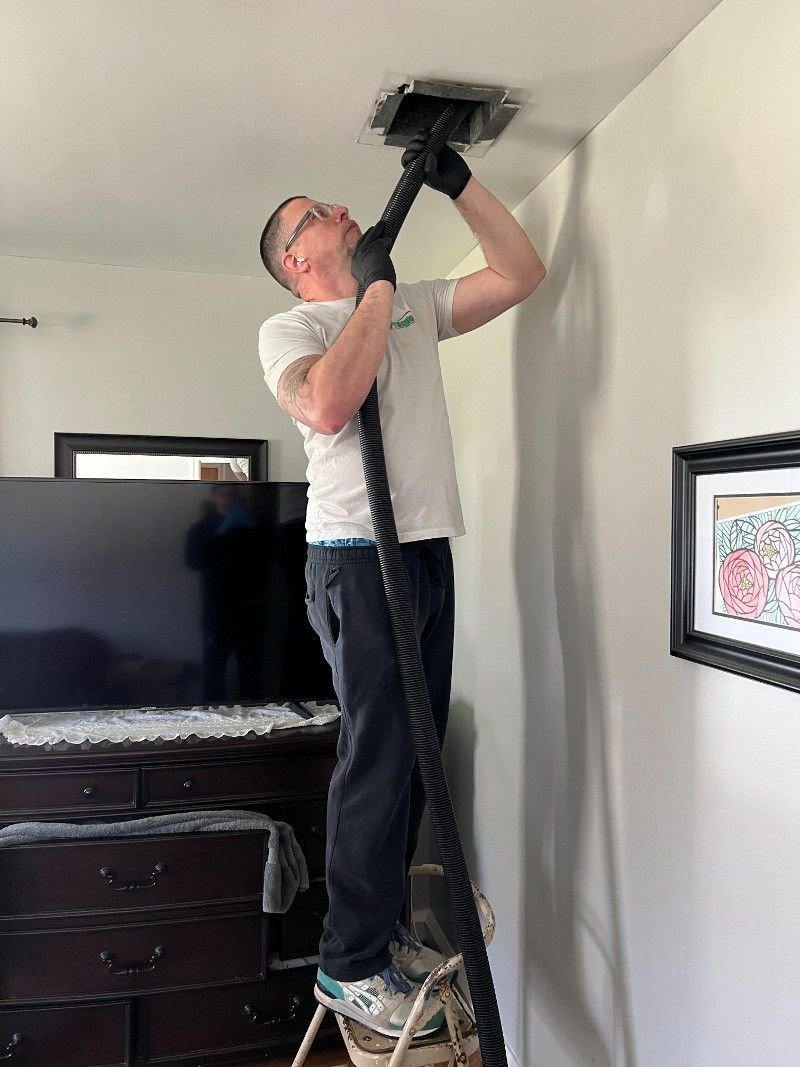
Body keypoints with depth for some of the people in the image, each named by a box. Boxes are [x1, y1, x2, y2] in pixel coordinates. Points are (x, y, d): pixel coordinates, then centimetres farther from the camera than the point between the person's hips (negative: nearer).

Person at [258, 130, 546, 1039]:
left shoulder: (414, 306, 21)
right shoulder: (288, 327, 2)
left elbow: (521, 274, 17)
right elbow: (327, 404, -20)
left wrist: (458, 185, 11)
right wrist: (376, 285, -10)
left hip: (429, 551, 7)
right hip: (357, 555, -6)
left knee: (415, 750, 11)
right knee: (380, 753, -6)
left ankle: (381, 927, 27)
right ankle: (349, 965, 10)